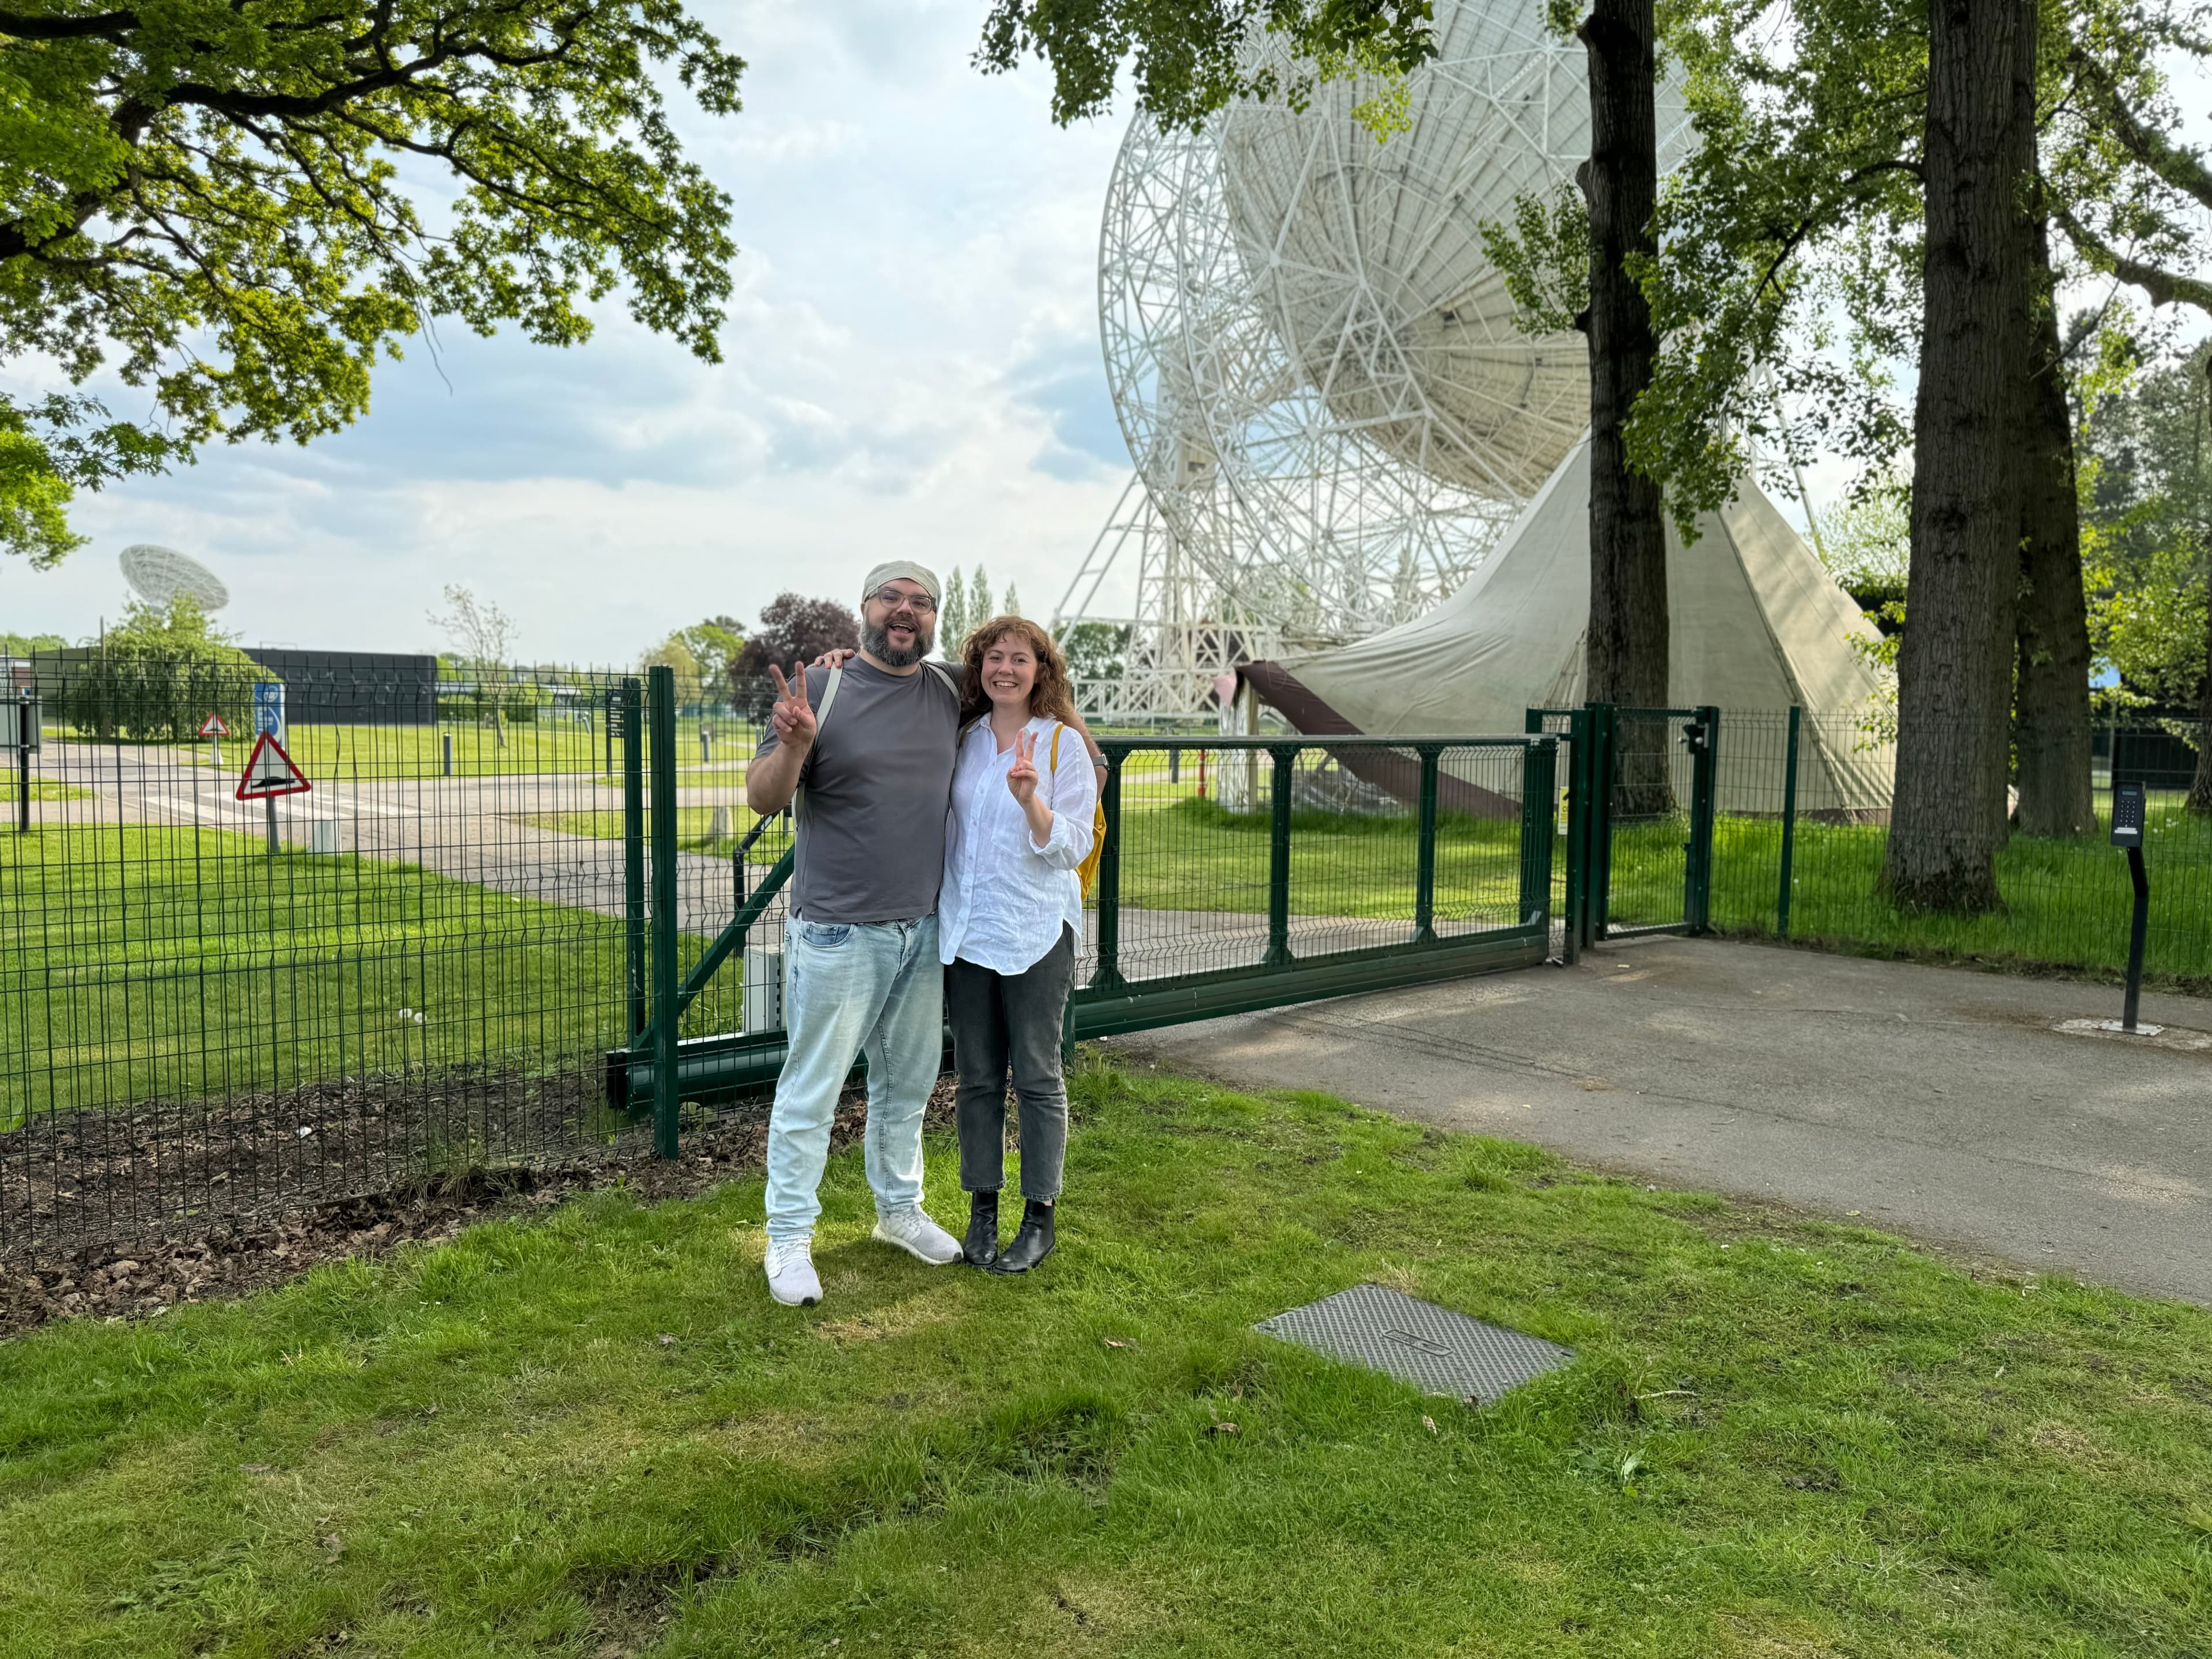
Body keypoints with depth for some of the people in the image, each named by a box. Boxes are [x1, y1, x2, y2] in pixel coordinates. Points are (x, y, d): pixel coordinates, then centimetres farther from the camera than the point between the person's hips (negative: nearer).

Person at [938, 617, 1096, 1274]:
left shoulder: (1063, 744, -3)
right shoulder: (961, 739, 8)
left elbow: (1072, 846, -8)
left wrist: (1031, 800, -26)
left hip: (1035, 932, -4)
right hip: (965, 929, 4)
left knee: (1037, 1076, 3)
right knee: (977, 1076, 11)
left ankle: (1040, 1218, 15)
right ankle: (982, 1208, 23)